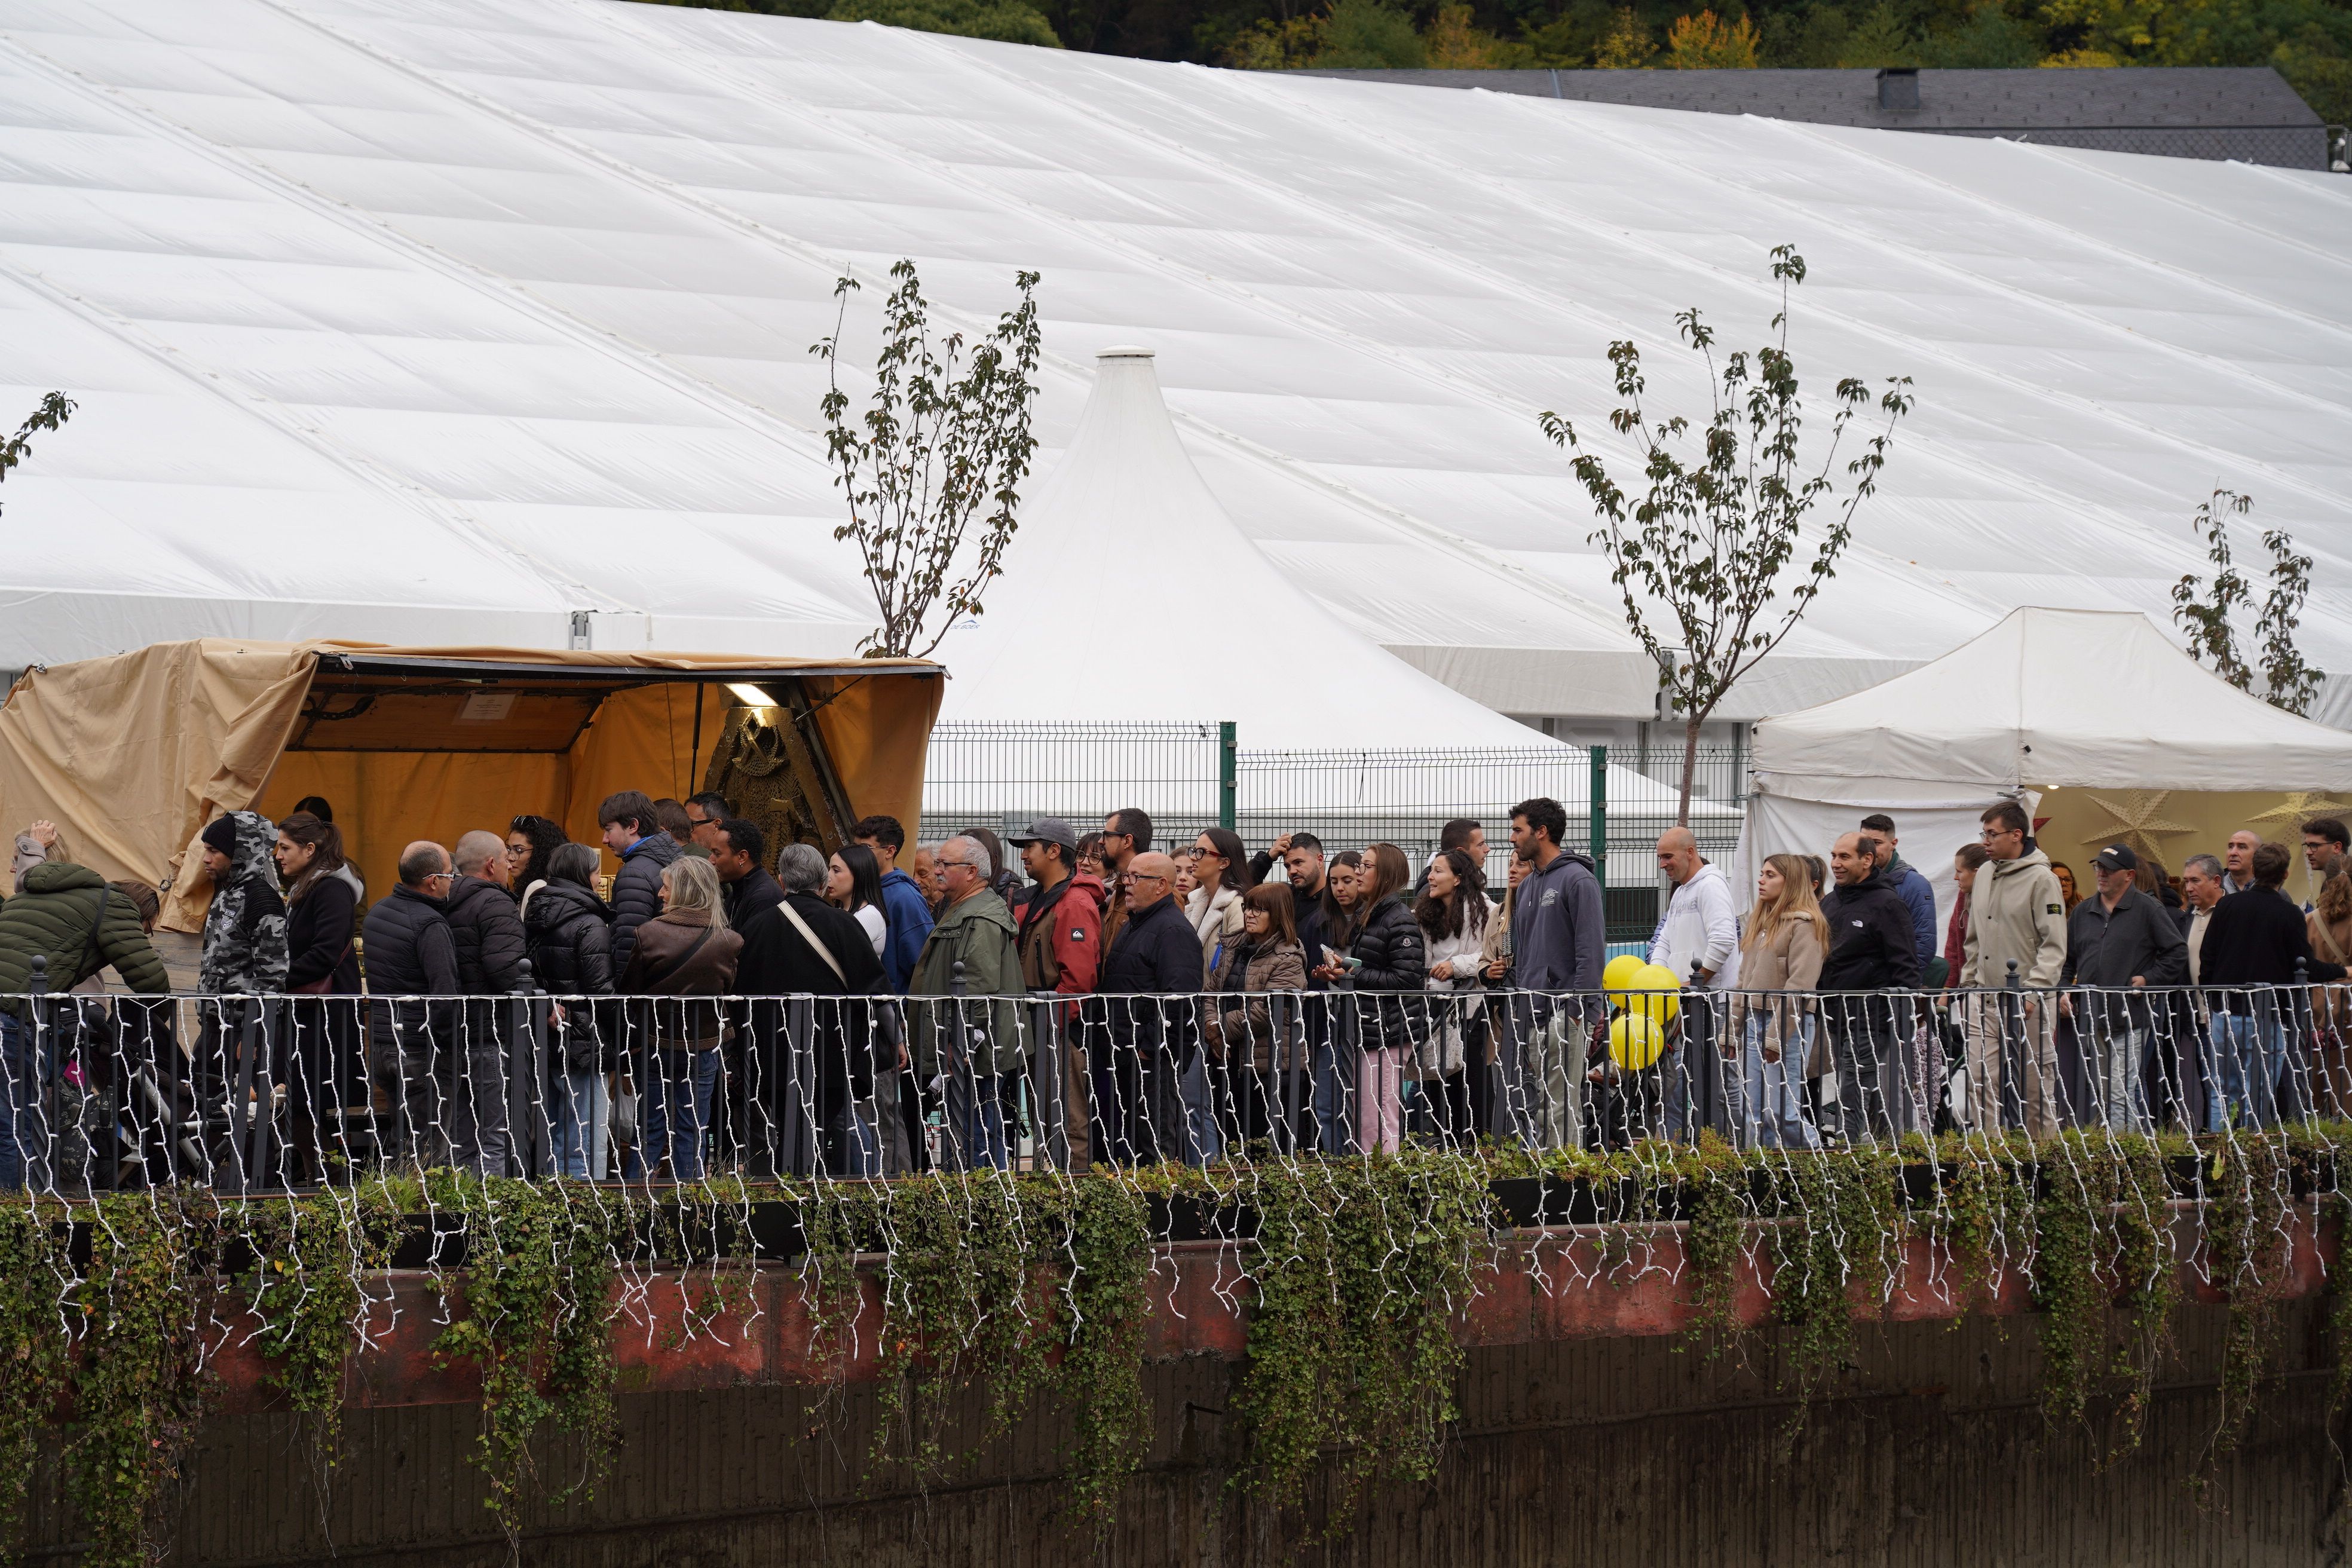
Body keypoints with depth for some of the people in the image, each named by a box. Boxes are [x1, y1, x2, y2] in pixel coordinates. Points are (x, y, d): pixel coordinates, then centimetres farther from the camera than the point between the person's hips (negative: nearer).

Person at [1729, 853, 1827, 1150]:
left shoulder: (1804, 925, -9)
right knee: (1751, 1113, 6)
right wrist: (1732, 1031, 16)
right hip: (1754, 1022, 9)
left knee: (1782, 1112, -10)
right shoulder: (1759, 921, 17)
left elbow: (1799, 987, -16)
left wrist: (1776, 1037, -19)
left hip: (1789, 1025, -9)